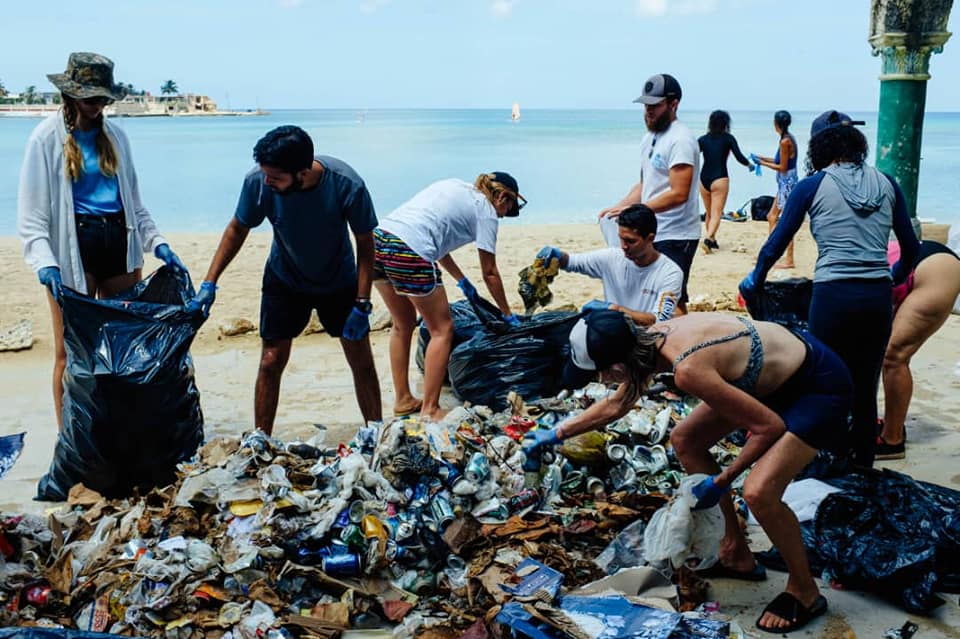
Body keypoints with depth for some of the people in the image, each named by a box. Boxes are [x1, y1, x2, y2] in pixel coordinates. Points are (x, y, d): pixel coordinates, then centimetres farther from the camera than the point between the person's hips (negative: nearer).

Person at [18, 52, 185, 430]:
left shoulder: (114, 136, 11)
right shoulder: (47, 137, -2)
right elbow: (31, 212, -6)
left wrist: (157, 243, 5)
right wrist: (45, 263, -20)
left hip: (120, 242, 5)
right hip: (73, 246, -4)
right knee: (71, 352, 2)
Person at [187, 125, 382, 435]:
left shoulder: (347, 185, -32)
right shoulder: (257, 181, -27)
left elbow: (365, 244, -18)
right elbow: (237, 229, -7)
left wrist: (362, 305, -20)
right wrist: (209, 284, -10)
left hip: (340, 281, -1)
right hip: (284, 281, 1)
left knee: (362, 362, 4)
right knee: (271, 362, -2)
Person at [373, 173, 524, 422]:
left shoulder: (456, 187, 27)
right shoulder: (486, 212, 7)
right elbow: (489, 273, 11)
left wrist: (462, 280, 38)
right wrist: (508, 314, 24)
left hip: (379, 239, 8)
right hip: (409, 253, -8)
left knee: (403, 325, 23)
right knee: (442, 330, 8)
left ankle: (403, 400, 30)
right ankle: (430, 410, 9)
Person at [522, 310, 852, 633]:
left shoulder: (688, 371, -34)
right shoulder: (653, 338, -7)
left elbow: (770, 427, -25)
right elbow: (616, 404, 12)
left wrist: (722, 480, -14)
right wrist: (556, 434, 18)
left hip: (820, 385, -9)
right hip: (784, 359, 9)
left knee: (759, 492, -23)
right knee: (685, 440, 11)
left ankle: (804, 592, 5)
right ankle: (737, 556, 23)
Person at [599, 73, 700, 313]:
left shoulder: (680, 140, -15)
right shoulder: (649, 138, 15)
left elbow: (678, 194, -22)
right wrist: (619, 207, 5)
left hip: (675, 237, -9)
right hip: (652, 233, 9)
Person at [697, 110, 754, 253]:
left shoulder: (703, 139, 7)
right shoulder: (728, 138, -2)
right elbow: (739, 157, -5)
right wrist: (749, 165, 14)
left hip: (704, 178, 4)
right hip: (719, 179, -4)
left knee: (709, 214, 19)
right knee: (716, 214, -7)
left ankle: (712, 240, 26)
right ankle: (708, 239, -27)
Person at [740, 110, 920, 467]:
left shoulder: (813, 186, 0)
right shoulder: (886, 184, 9)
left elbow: (776, 243, 1)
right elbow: (911, 248, 14)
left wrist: (753, 282, 18)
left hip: (833, 296, -4)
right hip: (878, 298, 4)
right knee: (865, 391, 13)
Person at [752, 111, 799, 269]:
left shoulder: (785, 141, -19)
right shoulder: (789, 138, 9)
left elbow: (782, 167, -16)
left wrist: (762, 163, -9)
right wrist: (762, 158, 17)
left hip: (787, 183, -10)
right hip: (785, 183, 10)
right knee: (772, 217, 17)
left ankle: (789, 260, 1)